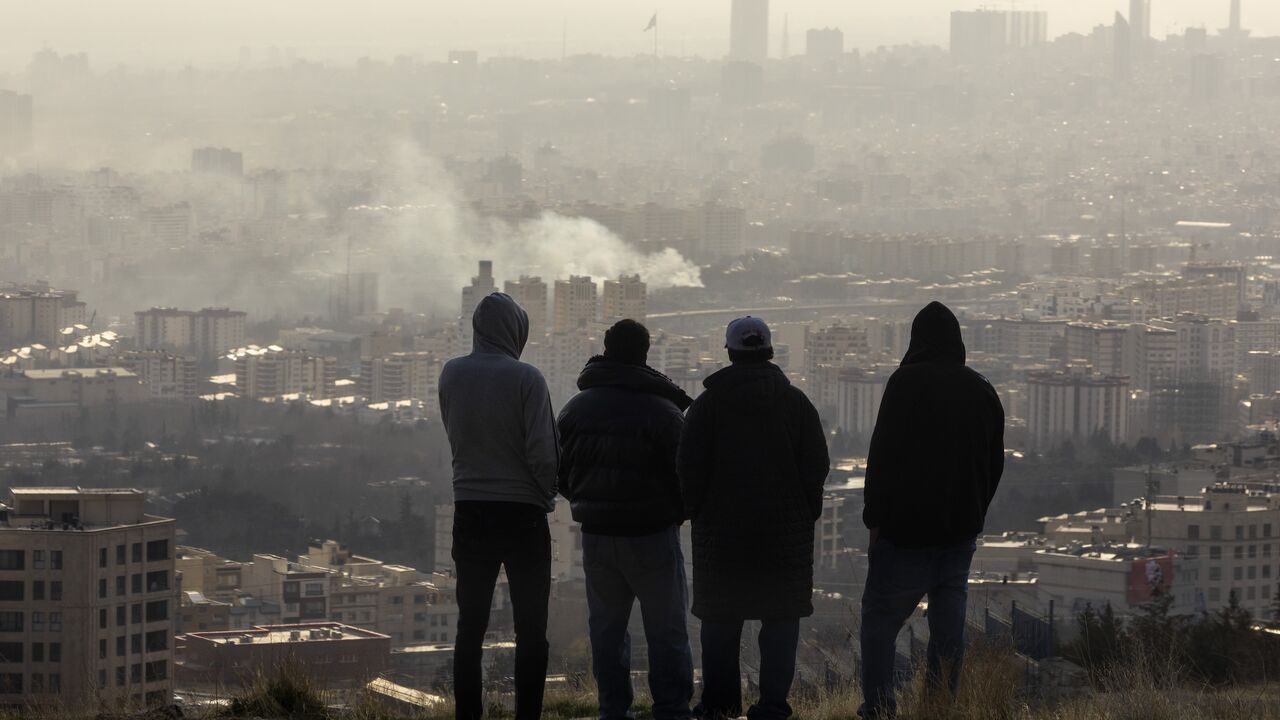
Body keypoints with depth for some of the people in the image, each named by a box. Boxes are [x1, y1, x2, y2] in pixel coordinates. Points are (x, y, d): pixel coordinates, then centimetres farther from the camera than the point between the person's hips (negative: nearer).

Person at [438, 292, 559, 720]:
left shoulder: (452, 375, 0)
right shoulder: (525, 379, -13)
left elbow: (455, 435, 9)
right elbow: (542, 452, -14)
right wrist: (547, 493, 2)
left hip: (470, 511, 4)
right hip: (523, 510, -4)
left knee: (470, 626, 9)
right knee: (531, 629, 4)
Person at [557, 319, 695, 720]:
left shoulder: (575, 409, 4)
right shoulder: (662, 411, -13)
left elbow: (560, 475, 10)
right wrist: (677, 513, 9)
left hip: (597, 535, 4)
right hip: (652, 536, -4)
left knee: (606, 626, 12)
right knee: (666, 629, 3)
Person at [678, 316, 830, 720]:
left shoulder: (707, 404, -3)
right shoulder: (796, 403, 1)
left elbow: (690, 471, -5)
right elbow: (817, 465, 2)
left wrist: (695, 512, 8)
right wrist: (806, 514, 12)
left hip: (721, 530, 0)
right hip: (786, 531, 1)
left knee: (720, 619, 9)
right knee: (781, 618, 4)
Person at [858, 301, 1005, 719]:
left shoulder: (907, 383, -9)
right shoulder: (981, 391, 10)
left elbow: (883, 454, -13)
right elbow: (995, 463, 16)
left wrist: (875, 517, -7)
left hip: (907, 528, -5)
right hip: (961, 528, 5)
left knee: (879, 620, 1)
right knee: (949, 622, 8)